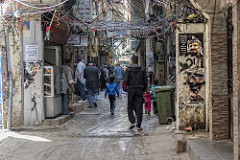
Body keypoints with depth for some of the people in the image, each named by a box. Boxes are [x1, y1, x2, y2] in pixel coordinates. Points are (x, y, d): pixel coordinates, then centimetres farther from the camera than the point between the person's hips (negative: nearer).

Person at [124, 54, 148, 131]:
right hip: (140, 90, 1)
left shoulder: (128, 69, -3)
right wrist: (144, 89, 13)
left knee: (130, 107, 12)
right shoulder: (142, 69, 2)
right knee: (139, 108, 1)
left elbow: (126, 80, -10)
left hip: (131, 90, -1)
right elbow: (145, 81, 1)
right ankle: (138, 126, -1)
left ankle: (132, 122, -3)